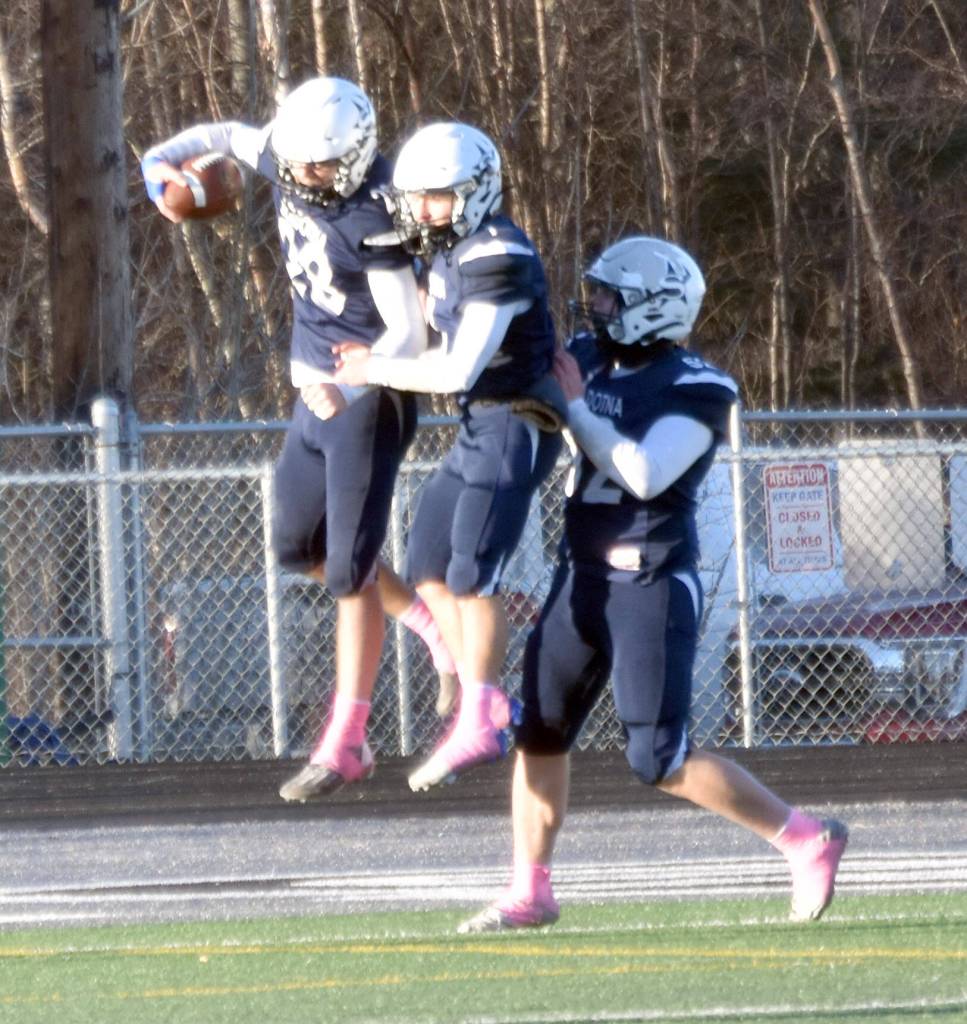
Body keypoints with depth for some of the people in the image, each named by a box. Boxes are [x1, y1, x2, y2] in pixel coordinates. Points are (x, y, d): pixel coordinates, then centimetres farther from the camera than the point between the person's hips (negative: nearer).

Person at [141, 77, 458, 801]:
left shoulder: (371, 219, -25)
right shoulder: (287, 159, -4)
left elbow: (409, 335, -25)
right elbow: (229, 137, 18)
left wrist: (350, 386, -42)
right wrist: (165, 159, -3)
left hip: (369, 402, -9)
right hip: (318, 392, 9)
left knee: (349, 569, -5)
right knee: (299, 548, 17)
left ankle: (345, 743, 1)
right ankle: (427, 620, 32)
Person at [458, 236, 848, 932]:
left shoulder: (696, 391, -14)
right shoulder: (592, 359, 7)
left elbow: (644, 474, -25)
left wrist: (575, 406, -17)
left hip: (653, 584, -8)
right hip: (584, 578, 8)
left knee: (660, 760, -10)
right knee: (539, 733, 8)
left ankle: (806, 840, 1)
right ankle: (529, 893, 19)